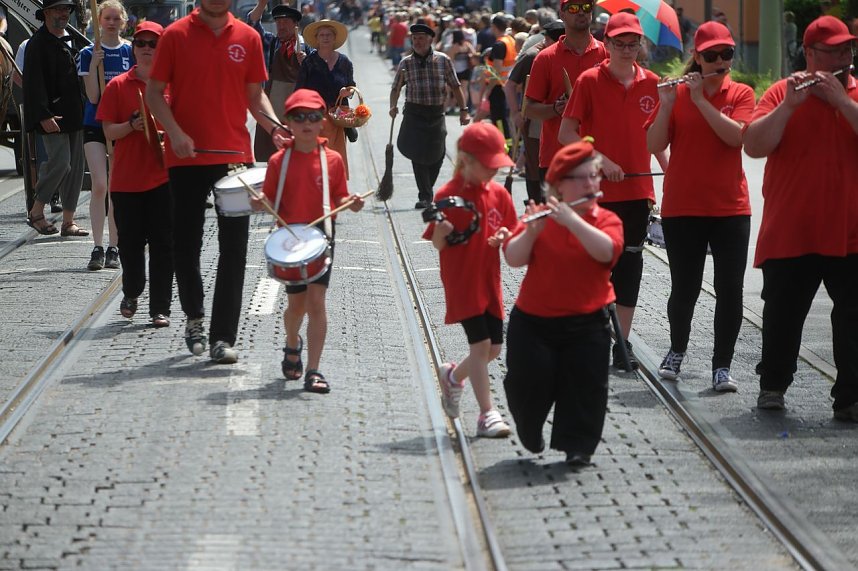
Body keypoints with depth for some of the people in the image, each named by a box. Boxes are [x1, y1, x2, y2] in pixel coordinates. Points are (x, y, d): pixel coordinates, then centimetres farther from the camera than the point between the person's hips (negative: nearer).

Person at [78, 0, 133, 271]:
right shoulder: (89, 53, 1)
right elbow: (93, 96, -6)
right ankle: (98, 248, -10)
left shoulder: (132, 52, 4)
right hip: (96, 124, -1)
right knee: (99, 185, -11)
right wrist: (95, 64, -17)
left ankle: (113, 248, 9)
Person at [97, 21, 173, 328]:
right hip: (126, 177, 0)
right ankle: (131, 293, 32)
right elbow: (108, 131, 1)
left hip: (163, 176, 0)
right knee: (130, 243, 7)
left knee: (163, 245, -2)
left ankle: (160, 308, 3)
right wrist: (131, 125, -17)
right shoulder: (118, 86, 4)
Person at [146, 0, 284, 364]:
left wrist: (275, 129, -5)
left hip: (234, 154, 1)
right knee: (186, 243, 6)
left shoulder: (247, 38, 6)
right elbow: (154, 92, 2)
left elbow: (255, 95, 12)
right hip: (186, 156, -1)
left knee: (234, 249, -4)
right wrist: (175, 133, -14)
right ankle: (194, 317, 30)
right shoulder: (176, 34, 0)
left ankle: (223, 338, -1)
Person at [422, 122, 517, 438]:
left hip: (490, 282, 6)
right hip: (461, 283, -6)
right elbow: (438, 245, -6)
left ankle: (453, 376, 37)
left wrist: (504, 237, -11)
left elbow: (512, 235, 11)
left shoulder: (499, 194, 4)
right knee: (480, 343, -10)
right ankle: (487, 414, -4)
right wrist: (440, 231, -28)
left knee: (494, 346, 9)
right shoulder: (447, 196, -10)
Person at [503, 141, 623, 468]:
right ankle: (530, 433, 25)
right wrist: (531, 232, -27)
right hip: (532, 322, 1)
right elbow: (513, 258, -8)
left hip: (586, 324, -1)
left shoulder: (606, 220, -1)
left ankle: (578, 447, 13)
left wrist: (571, 219, -32)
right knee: (527, 383, -4)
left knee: (585, 387, -3)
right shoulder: (541, 218, 3)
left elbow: (605, 251, -24)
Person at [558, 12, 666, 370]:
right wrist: (601, 160, -16)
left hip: (638, 189, 3)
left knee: (630, 263, 4)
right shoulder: (590, 81, -5)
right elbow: (566, 133, -6)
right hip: (597, 189, -3)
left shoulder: (651, 83, 5)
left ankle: (622, 343, 9)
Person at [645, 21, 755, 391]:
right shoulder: (675, 93, 2)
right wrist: (667, 104, -18)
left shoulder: (741, 94, 3)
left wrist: (700, 99, -18)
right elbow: (654, 145, -5)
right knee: (684, 288, 4)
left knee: (730, 291, -2)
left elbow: (736, 135, -15)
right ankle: (677, 350, 29)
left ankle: (722, 366, 7)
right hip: (681, 208, 0)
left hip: (730, 208, 0)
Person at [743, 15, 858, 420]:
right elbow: (754, 146, -9)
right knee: (782, 315, 10)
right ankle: (772, 385, 27)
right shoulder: (782, 93, 2)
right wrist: (790, 104, -19)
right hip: (789, 234, 0)